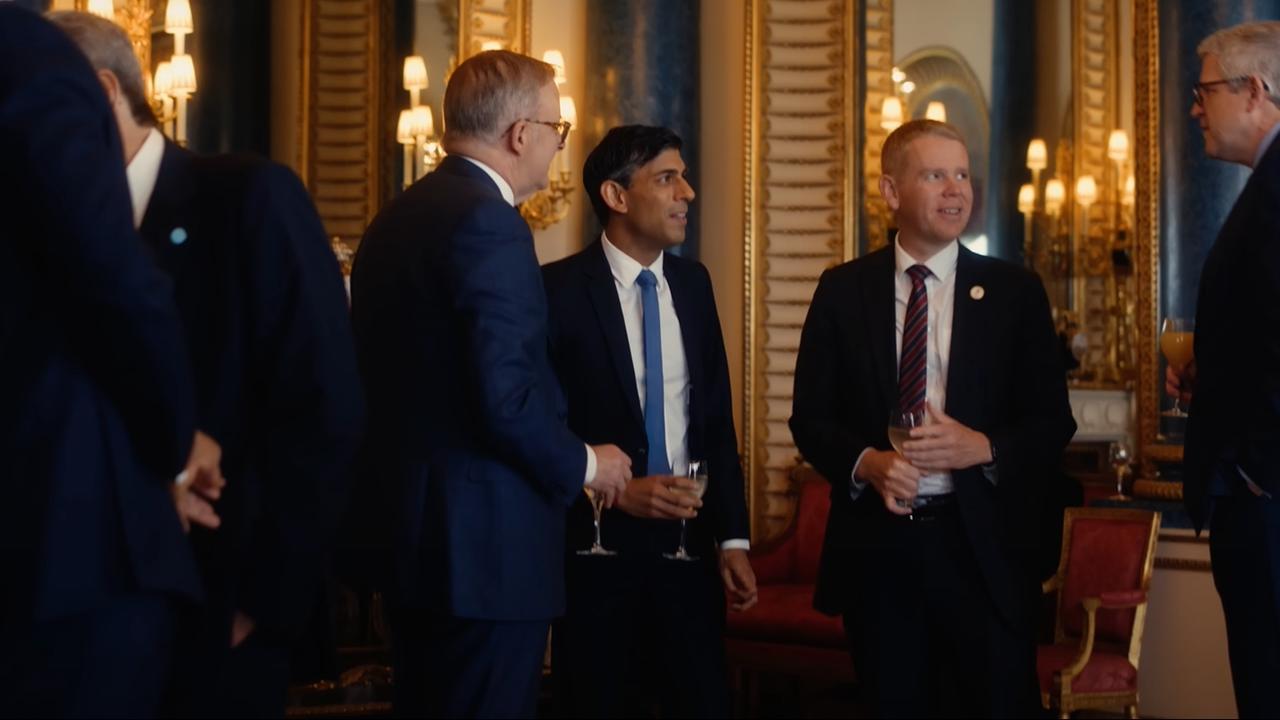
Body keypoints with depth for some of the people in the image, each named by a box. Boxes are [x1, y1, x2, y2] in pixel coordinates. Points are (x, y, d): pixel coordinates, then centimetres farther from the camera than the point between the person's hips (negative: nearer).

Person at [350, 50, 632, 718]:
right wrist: (583, 465, -6)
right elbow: (506, 396, -23)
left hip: (414, 529, 9)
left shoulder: (395, 217, 11)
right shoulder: (489, 222, -17)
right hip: (484, 544, -9)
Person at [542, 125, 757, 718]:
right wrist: (614, 492, -17)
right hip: (599, 544, -4)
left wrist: (732, 537, 5)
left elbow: (716, 419, 9)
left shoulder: (693, 282, 8)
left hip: (688, 541, 4)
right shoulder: (559, 289, -9)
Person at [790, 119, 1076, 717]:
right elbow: (810, 416, 5)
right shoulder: (843, 290, 5)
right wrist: (866, 463, -15)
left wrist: (985, 447, -16)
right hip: (875, 542, 1)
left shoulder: (1015, 291, 3)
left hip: (981, 545, 0)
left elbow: (1053, 421, 3)